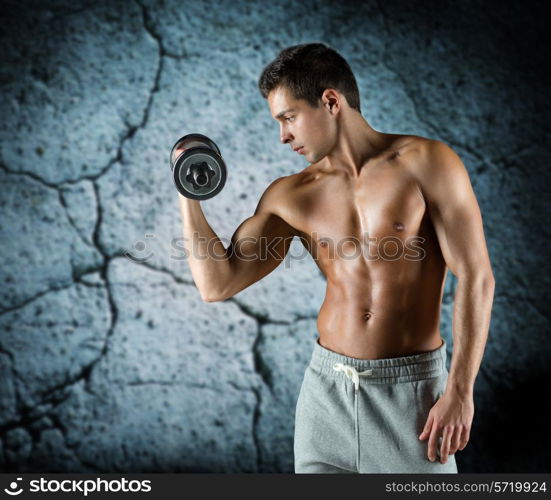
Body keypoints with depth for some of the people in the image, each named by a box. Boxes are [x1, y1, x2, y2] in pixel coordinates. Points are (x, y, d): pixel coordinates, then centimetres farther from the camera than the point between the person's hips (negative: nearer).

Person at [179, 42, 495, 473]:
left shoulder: (426, 163, -8)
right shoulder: (289, 195, 4)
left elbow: (476, 278, -10)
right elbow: (217, 283, 1)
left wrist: (460, 391, -15)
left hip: (411, 388, -4)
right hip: (326, 386, 4)